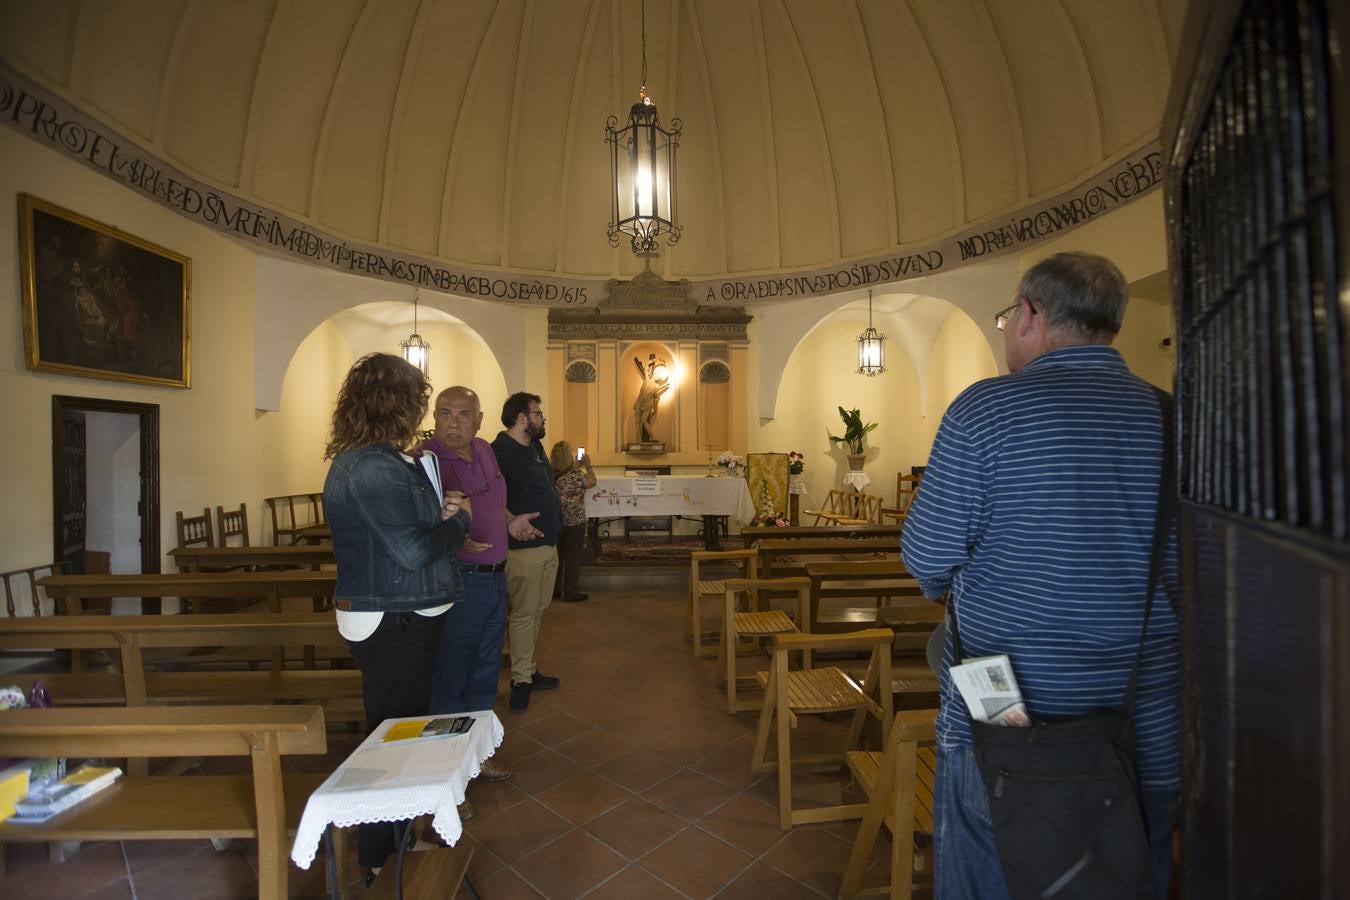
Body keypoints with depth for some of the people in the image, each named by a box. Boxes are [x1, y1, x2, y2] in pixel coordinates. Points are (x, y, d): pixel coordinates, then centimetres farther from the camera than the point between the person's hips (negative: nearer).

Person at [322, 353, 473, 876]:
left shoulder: (361, 460, 9)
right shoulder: (374, 469, -24)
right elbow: (414, 551, -25)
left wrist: (437, 512, 2)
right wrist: (458, 519, -9)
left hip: (398, 617, 10)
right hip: (394, 623, -10)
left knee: (401, 727, 24)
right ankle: (381, 853, 27)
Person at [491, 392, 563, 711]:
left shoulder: (535, 448, 14)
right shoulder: (499, 451, -15)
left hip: (548, 545, 9)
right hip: (523, 548, -9)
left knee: (537, 611, 16)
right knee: (523, 615, 1)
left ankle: (528, 670, 29)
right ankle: (520, 680, 15)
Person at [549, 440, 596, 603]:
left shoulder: (550, 475, -5)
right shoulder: (576, 475, -21)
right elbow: (591, 482, -2)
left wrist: (578, 466, 19)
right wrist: (588, 465, 10)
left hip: (556, 522, 6)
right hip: (575, 522, -5)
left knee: (557, 555, 17)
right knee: (573, 557, 5)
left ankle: (554, 589, 27)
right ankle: (571, 593, 12)